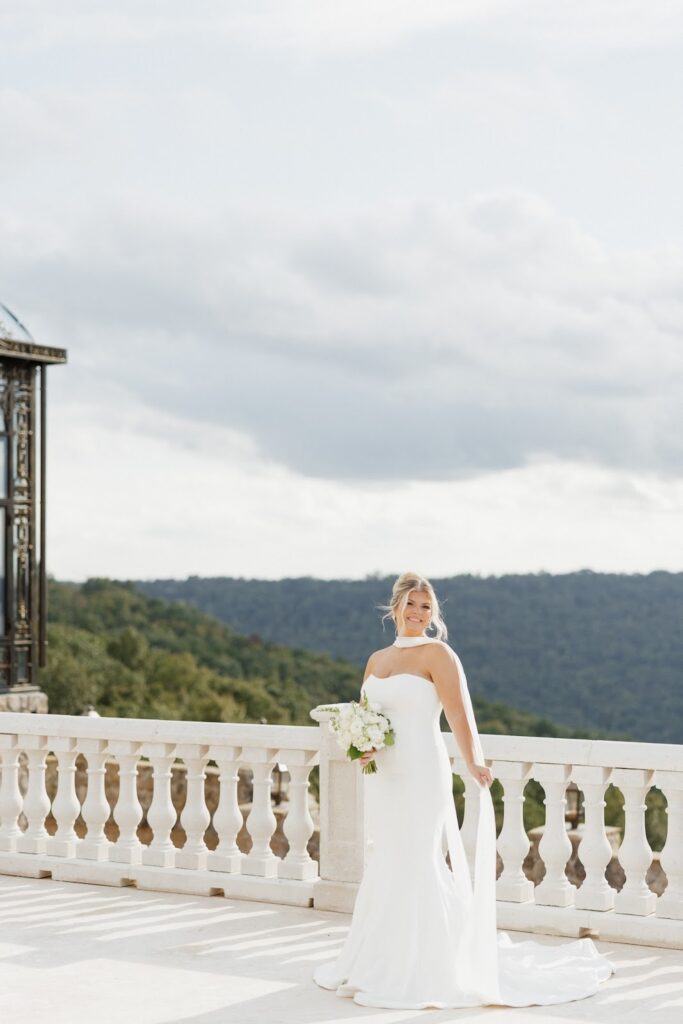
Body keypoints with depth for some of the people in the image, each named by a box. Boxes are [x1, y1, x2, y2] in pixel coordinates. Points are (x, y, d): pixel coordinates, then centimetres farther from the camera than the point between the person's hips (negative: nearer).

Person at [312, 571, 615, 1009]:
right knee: (387, 866, 11)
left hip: (420, 775, -6)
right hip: (382, 776, 6)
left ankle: (419, 972, 3)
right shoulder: (377, 660, 14)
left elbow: (459, 712, -18)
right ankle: (386, 963, 22)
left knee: (412, 866, -6)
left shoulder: (437, 653, -6)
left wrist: (474, 762, -33)